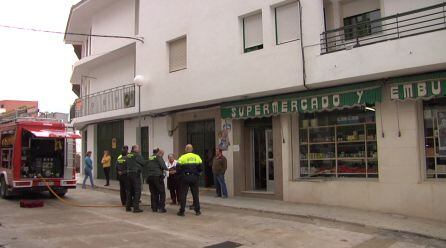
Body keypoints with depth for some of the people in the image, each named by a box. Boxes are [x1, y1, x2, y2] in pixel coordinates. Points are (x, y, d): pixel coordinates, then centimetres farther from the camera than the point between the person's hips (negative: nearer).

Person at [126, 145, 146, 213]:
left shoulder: (128, 155, 11)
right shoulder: (137, 155, -10)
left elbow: (127, 164, 16)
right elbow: (144, 163, -9)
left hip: (128, 173, 7)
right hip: (135, 174, -7)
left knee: (129, 190, 14)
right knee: (137, 191, -2)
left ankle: (128, 206, 20)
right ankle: (136, 207, -3)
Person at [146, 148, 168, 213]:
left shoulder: (150, 158, 16)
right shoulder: (158, 157, -3)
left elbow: (147, 168, 17)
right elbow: (163, 166, -15)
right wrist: (166, 169, 6)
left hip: (149, 176, 6)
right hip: (157, 176, -6)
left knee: (153, 193, 12)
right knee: (162, 192, 3)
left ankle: (154, 208, 12)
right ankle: (161, 208, -1)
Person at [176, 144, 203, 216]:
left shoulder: (182, 157, -6)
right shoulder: (197, 157, 2)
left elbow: (178, 168, -7)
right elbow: (201, 168, 4)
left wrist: (179, 175, 11)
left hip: (185, 177, -2)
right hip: (194, 177, 3)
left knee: (183, 194, 4)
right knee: (195, 194, 11)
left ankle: (182, 211, 6)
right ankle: (197, 210, 13)